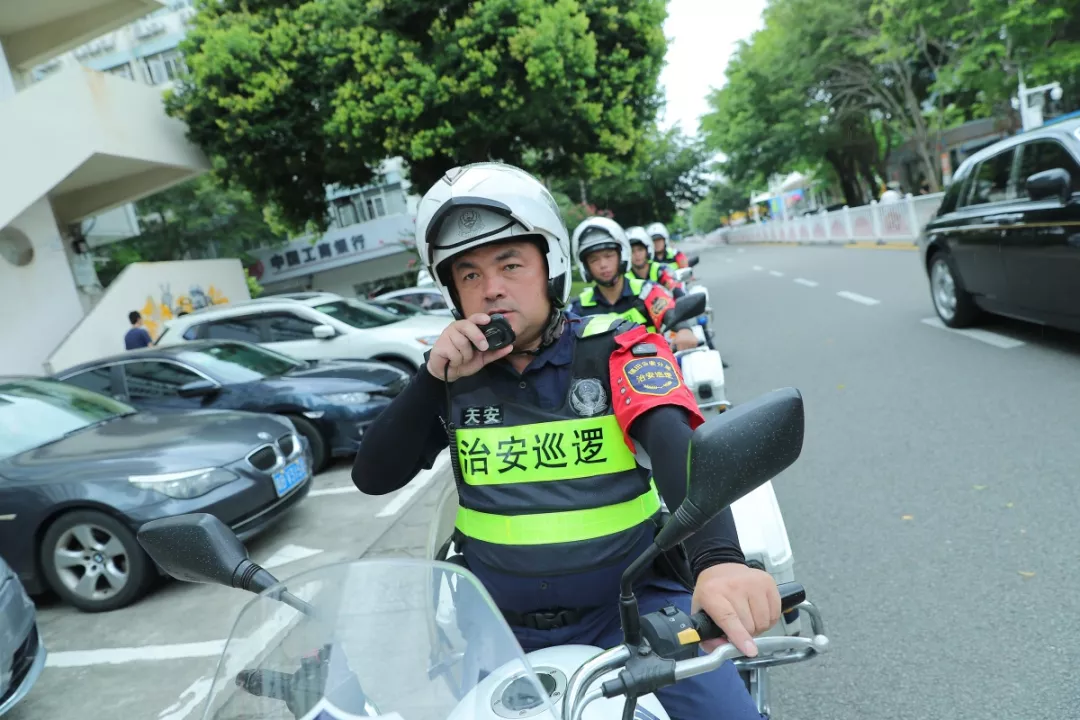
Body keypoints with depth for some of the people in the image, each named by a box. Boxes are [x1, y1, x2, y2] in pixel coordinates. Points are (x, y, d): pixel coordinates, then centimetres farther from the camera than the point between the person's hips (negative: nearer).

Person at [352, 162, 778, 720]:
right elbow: (373, 479, 0)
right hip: (497, 623, 3)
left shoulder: (616, 348, -6)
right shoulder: (454, 368, 3)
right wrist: (435, 378, -14)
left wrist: (717, 558, -41)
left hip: (630, 605, -2)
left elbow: (677, 446, -22)